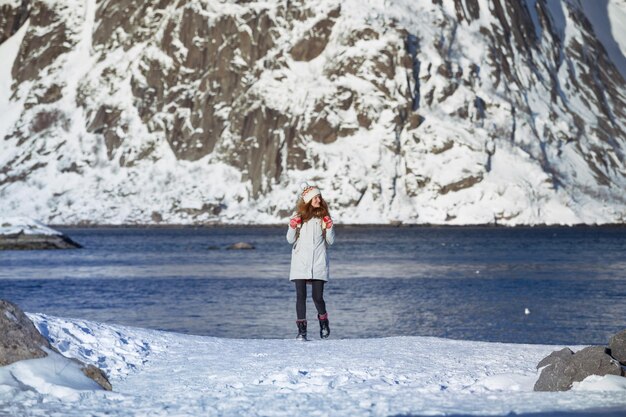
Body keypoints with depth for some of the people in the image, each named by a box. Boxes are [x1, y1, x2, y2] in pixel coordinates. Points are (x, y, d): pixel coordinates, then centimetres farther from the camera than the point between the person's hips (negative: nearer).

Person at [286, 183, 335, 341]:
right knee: (301, 296, -3)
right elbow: (290, 240, 6)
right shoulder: (298, 215, 4)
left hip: (318, 262, 0)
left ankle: (323, 322, 26)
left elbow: (330, 241, 5)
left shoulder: (323, 216, 5)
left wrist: (329, 228, -11)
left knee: (317, 297, -1)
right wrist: (293, 227, -11)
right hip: (300, 262, 0)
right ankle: (302, 330, 2)